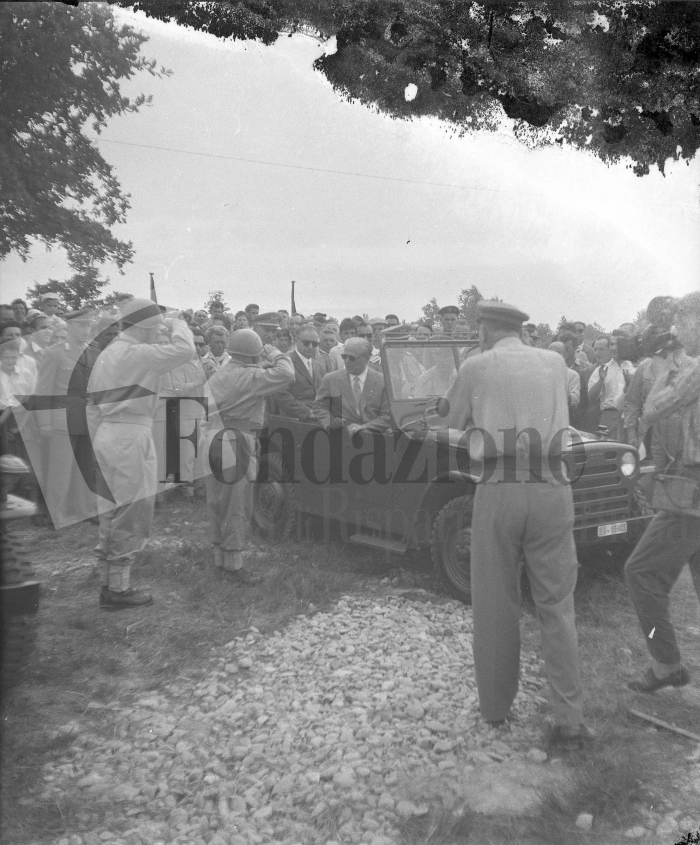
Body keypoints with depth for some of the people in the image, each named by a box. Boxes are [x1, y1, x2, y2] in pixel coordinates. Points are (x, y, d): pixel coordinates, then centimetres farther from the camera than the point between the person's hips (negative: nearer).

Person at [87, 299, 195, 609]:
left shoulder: (106, 354, 15)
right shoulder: (136, 353, -13)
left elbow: (93, 406, 17)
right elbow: (184, 350, -24)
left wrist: (100, 446, 21)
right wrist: (176, 324, -3)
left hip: (107, 435, 10)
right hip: (131, 436, -10)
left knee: (112, 515, 16)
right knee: (131, 516, -1)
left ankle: (108, 583, 25)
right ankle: (118, 589, 6)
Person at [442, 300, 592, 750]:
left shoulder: (476, 367, 1)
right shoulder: (555, 362, 8)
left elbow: (455, 421, 15)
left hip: (498, 493, -1)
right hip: (551, 491, 2)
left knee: (495, 607, 12)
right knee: (557, 607, 10)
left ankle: (496, 706, 27)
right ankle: (570, 720, 10)